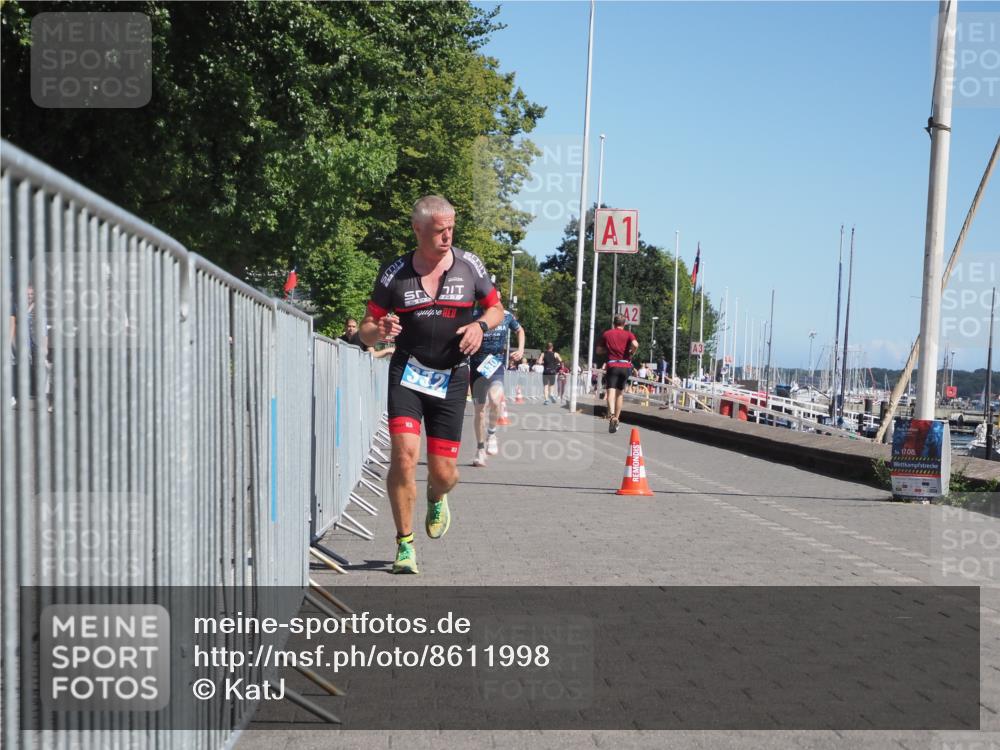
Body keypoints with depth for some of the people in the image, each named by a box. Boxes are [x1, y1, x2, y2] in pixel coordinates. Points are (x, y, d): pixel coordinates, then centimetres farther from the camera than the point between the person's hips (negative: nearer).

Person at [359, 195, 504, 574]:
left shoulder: (469, 265, 2)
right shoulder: (394, 273, -1)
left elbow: (496, 307, 15)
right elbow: (366, 330, 5)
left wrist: (480, 324, -8)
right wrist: (379, 331, -20)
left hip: (452, 378, 1)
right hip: (407, 373, -1)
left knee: (444, 471, 1)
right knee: (404, 453, -19)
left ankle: (437, 499, 40)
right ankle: (404, 544, -2)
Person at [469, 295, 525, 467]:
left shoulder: (506, 316, 1)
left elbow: (520, 330, 22)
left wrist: (521, 349, 9)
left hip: (496, 364, 1)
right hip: (477, 364, 0)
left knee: (495, 398, -28)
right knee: (480, 408, 5)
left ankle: (492, 434, -2)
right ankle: (480, 450, 20)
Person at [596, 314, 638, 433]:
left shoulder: (606, 334, 7)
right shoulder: (628, 334, 4)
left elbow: (599, 350, 9)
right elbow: (635, 344, -16)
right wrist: (631, 354, 1)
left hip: (612, 365, -1)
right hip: (625, 366, 1)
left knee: (611, 391, -13)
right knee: (620, 393, 15)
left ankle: (612, 415, -37)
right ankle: (616, 418, 17)